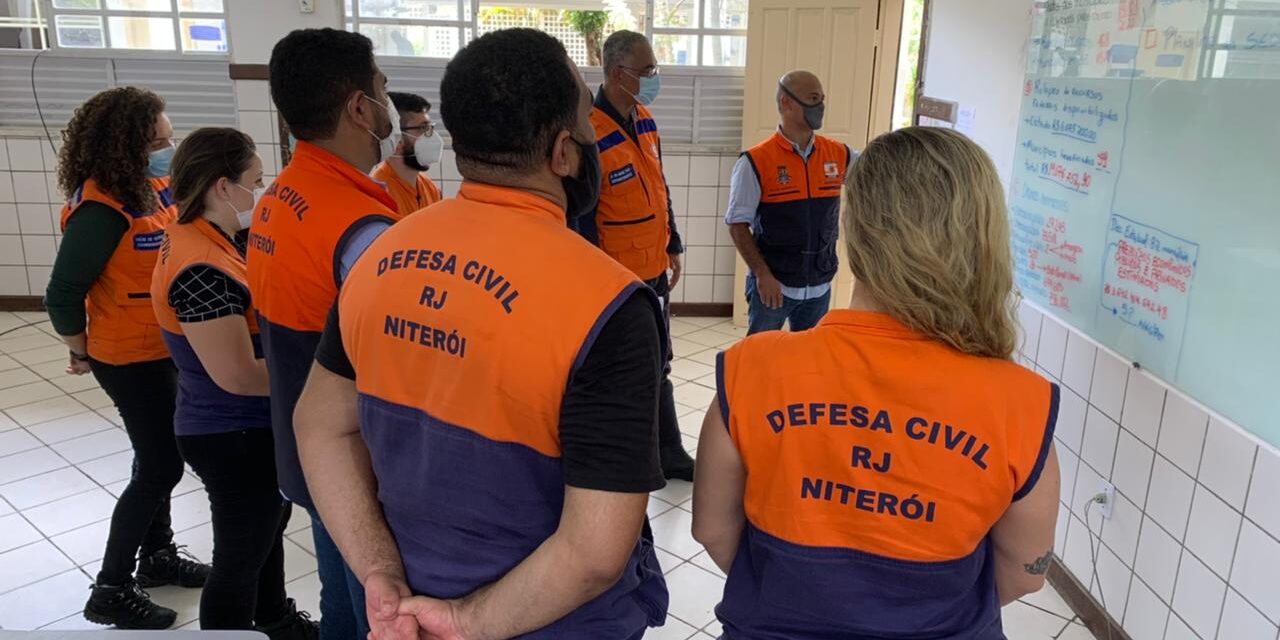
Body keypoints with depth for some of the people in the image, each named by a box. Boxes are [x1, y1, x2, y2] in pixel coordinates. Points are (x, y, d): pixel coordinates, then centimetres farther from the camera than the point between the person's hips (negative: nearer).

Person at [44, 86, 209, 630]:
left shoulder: (151, 187, 0)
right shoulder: (101, 210, -25)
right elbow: (63, 296, -19)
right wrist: (83, 354, -6)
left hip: (162, 348, 8)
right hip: (130, 358, -8)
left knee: (158, 457, 20)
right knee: (161, 467, 1)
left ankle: (157, 554, 39)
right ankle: (111, 591, 16)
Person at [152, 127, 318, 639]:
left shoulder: (208, 242, 3)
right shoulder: (200, 269, -28)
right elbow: (238, 374, -29)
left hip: (247, 429, 10)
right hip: (233, 438, -10)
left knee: (266, 528, 28)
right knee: (240, 555, 9)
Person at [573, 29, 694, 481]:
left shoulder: (645, 121, 6)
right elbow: (580, 219, -19)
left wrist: (673, 245, 16)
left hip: (653, 271, 8)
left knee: (658, 367, 19)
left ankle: (670, 454, 34)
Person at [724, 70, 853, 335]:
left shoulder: (839, 155, 1)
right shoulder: (755, 161, -12)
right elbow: (738, 225, -11)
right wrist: (762, 274, -17)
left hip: (819, 286, 4)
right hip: (773, 283, -4)